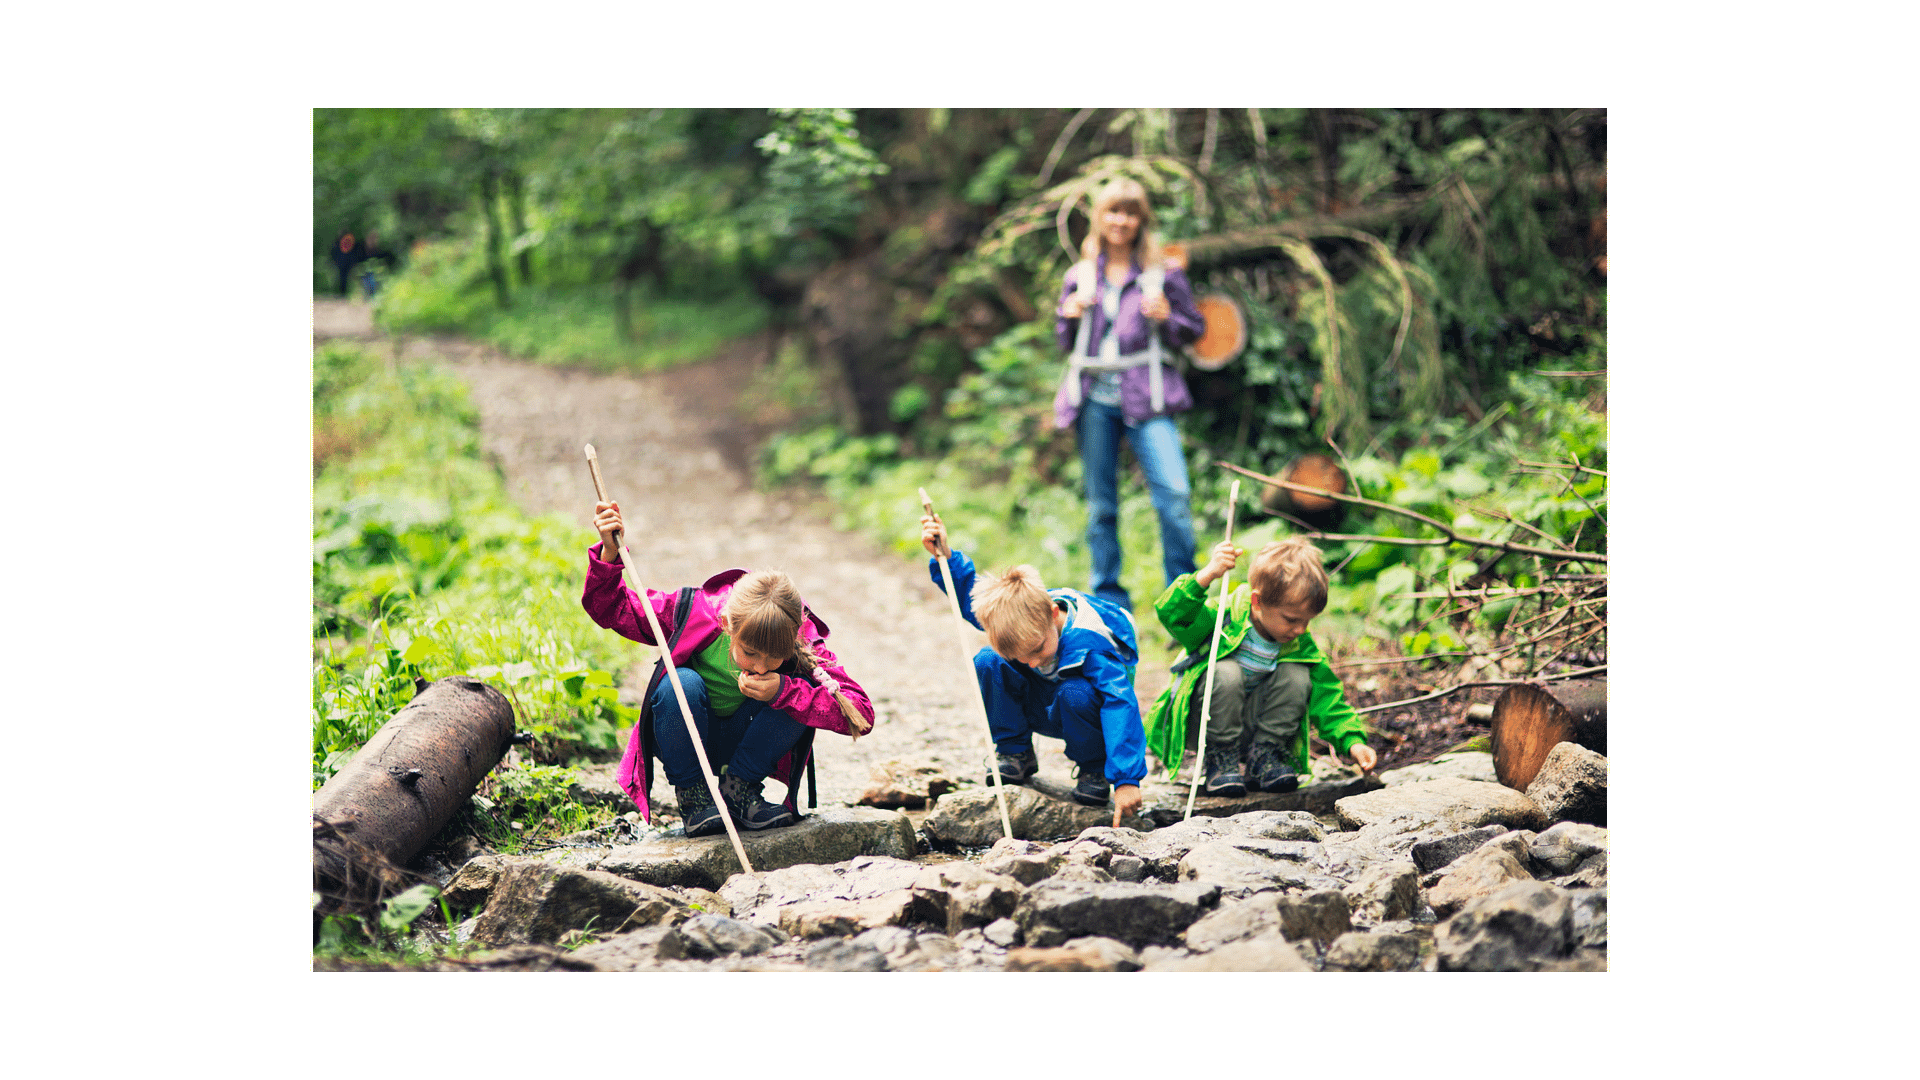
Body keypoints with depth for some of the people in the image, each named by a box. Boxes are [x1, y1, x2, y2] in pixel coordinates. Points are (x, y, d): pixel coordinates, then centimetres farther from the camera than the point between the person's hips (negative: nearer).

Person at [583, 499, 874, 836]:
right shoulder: (696, 613, -27)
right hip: (684, 740, -1)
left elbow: (861, 714, -32)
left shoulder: (802, 641, -26)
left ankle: (738, 785, -8)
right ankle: (690, 792, -13)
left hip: (745, 742, 1)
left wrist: (784, 692, -41)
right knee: (681, 684, -35)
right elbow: (609, 608, -16)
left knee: (798, 690, -28)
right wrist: (609, 553, -34)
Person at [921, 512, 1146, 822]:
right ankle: (1015, 753, -3)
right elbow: (970, 594, 0)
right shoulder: (1013, 612, -22)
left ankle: (1094, 771, -11)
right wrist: (944, 558, -17)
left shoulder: (1090, 642, -38)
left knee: (1075, 694, -40)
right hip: (1041, 711, 5)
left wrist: (1127, 780, -51)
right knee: (987, 663, -20)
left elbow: (1121, 706, -44)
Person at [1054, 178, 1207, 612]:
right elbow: (1066, 343, 19)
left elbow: (1195, 329, 8)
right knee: (1101, 504, 6)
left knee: (1174, 494, -16)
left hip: (1145, 396, -3)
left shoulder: (1163, 273, 5)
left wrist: (1166, 318, -12)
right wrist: (1071, 316, -2)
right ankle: (1108, 599, 17)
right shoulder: (1081, 276, 12)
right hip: (1095, 396, 3)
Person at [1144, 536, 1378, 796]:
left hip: (1250, 725, 4)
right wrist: (1207, 576, -50)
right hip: (1201, 723, -4)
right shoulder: (1224, 617, -22)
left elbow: (1327, 700, -7)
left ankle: (1261, 758, -7)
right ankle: (1221, 761, -17)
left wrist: (1353, 741, -21)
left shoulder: (1300, 646, -9)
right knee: (1227, 673, -34)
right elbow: (1170, 613, -37)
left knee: (1297, 676, -18)